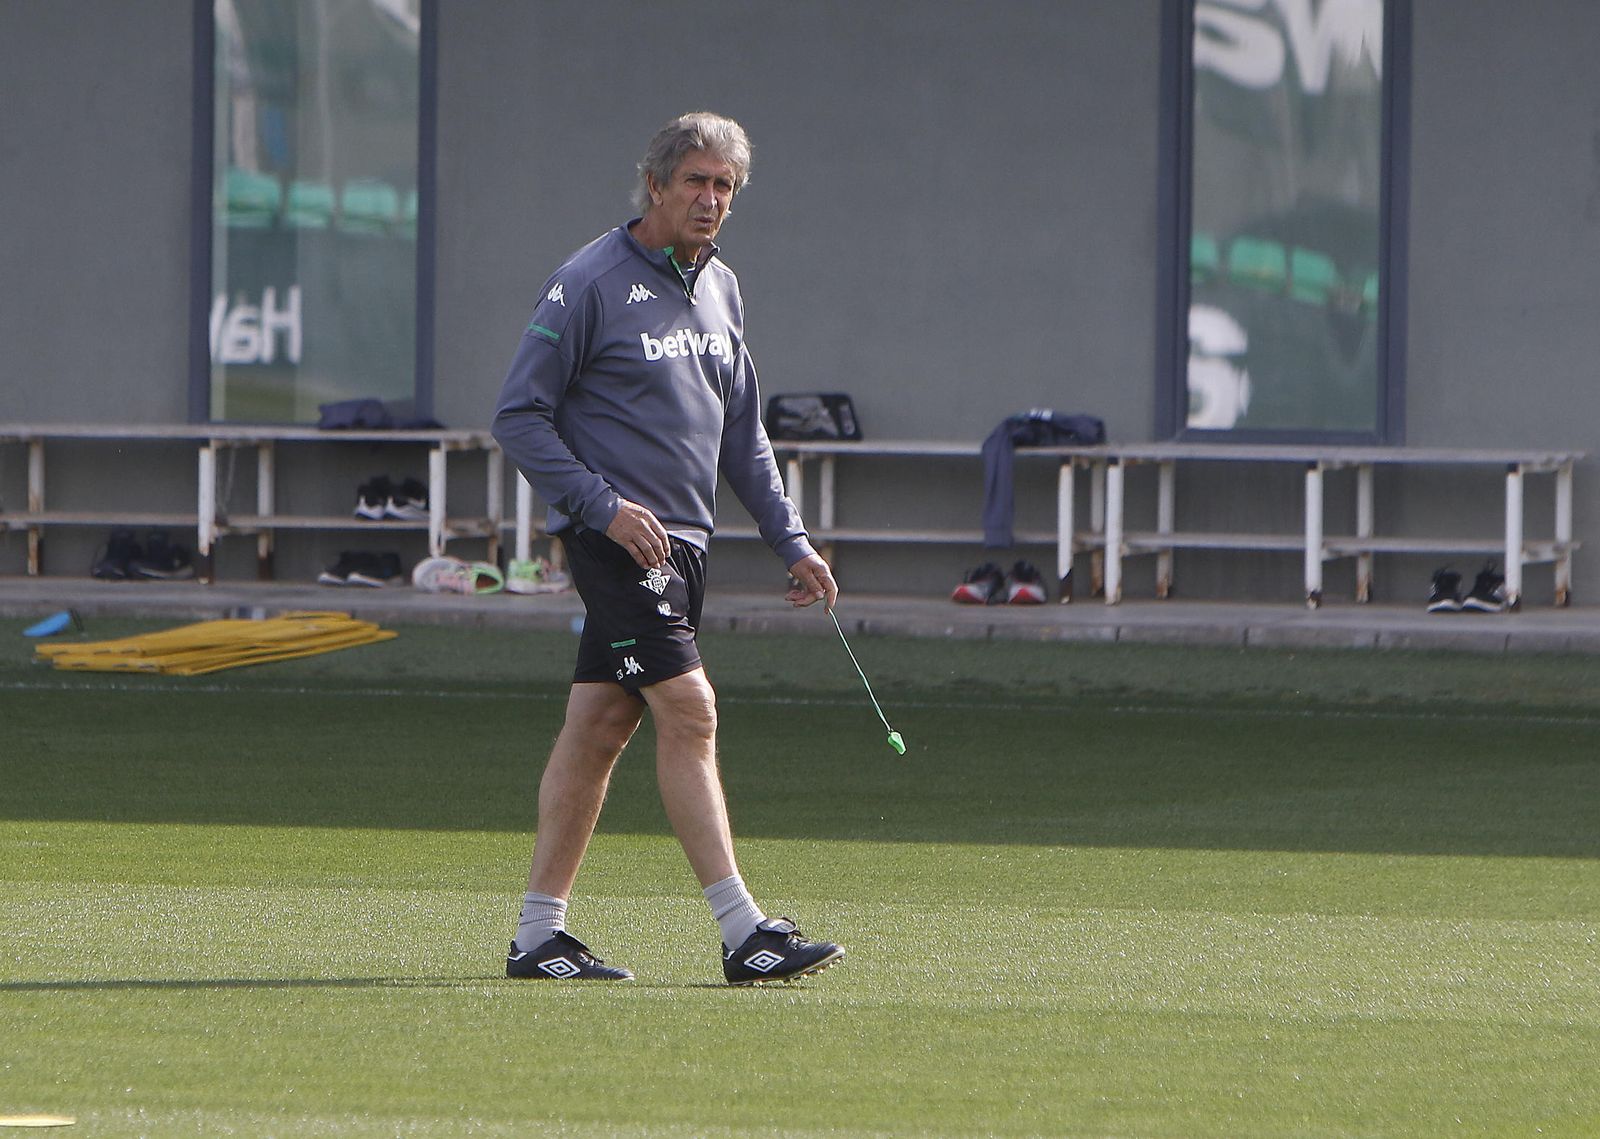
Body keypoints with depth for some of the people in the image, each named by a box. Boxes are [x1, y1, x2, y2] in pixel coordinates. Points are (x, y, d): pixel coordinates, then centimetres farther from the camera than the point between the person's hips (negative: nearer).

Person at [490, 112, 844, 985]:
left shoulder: (719, 288, 15)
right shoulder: (591, 283, -9)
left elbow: (742, 434, 23)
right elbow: (519, 416, -9)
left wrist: (791, 542, 16)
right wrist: (603, 504, -18)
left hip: (684, 541, 8)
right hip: (619, 539, -8)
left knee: (599, 723, 8)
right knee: (688, 711, -14)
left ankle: (539, 933, 11)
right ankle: (741, 932, -17)